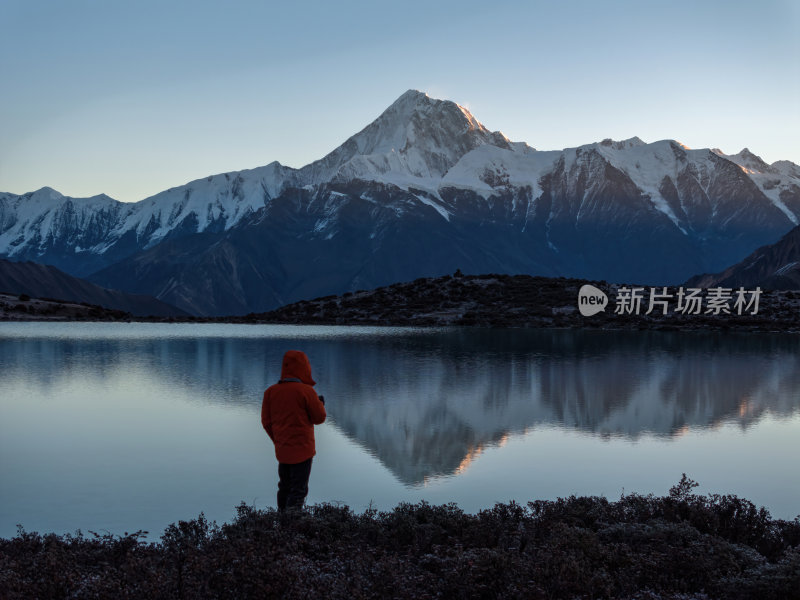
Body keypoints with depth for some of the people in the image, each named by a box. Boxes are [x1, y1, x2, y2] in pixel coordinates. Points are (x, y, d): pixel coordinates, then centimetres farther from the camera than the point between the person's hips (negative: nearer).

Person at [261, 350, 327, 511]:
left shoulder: (271, 391, 0)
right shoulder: (306, 391, -16)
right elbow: (319, 418, -7)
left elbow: (266, 422, 5)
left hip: (281, 450, 6)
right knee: (298, 491, 0)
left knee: (285, 488, 19)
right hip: (302, 450, -6)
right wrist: (321, 404, 14)